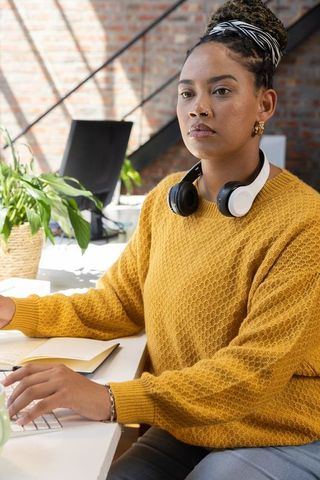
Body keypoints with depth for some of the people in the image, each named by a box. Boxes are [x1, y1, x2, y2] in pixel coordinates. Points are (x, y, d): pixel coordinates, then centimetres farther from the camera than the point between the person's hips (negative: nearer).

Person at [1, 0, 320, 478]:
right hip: (179, 430, 5)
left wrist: (109, 399, -35)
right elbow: (117, 305, 10)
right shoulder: (164, 200, 3)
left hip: (280, 441, -5)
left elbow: (258, 369, -24)